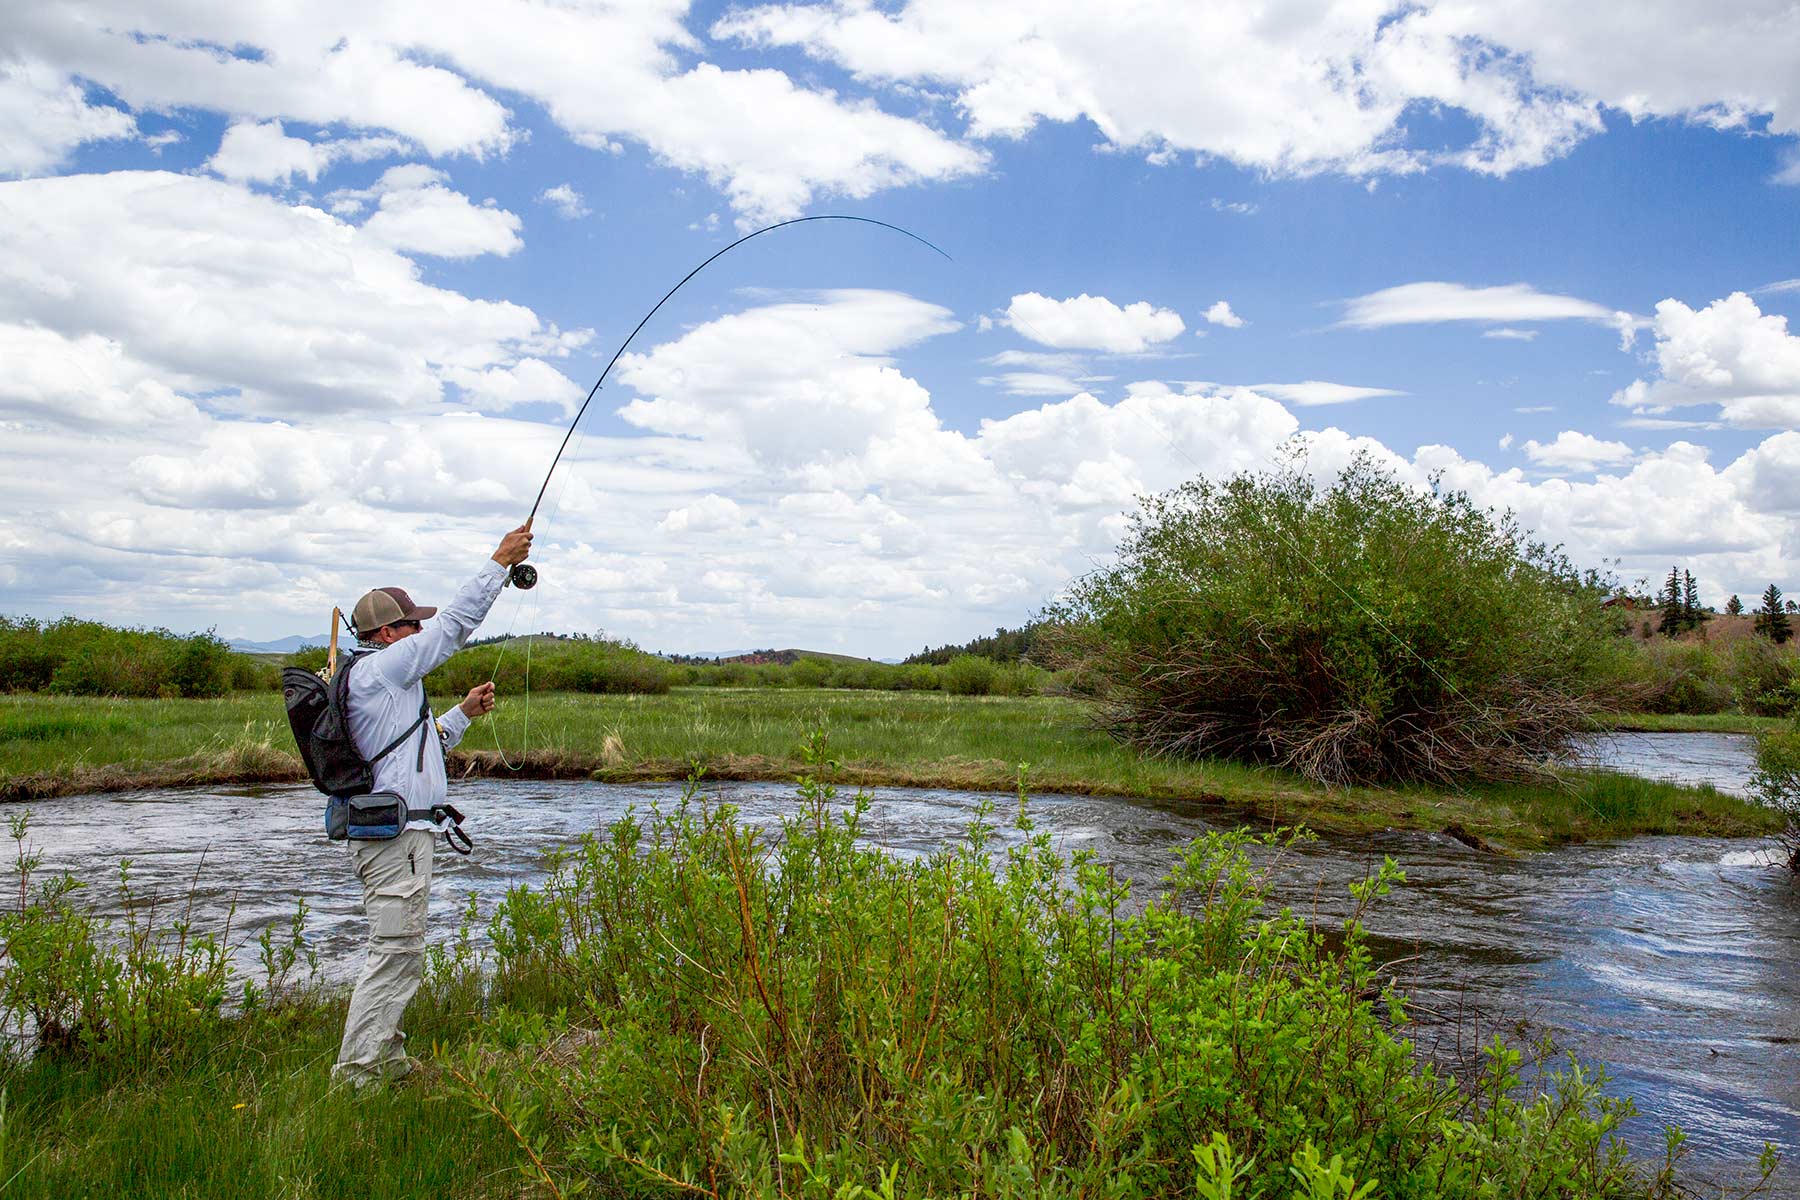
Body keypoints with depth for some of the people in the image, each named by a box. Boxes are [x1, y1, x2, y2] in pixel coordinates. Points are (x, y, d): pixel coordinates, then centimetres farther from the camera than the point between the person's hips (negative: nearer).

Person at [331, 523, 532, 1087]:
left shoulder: (382, 680, 20)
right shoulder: (379, 668, -11)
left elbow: (418, 748, 28)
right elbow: (454, 624, -13)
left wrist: (463, 713, 23)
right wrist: (499, 561, -7)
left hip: (401, 832, 11)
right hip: (395, 831, -11)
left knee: (402, 951, 17)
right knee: (394, 950, -9)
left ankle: (385, 1057, 25)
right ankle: (355, 1072, -6)